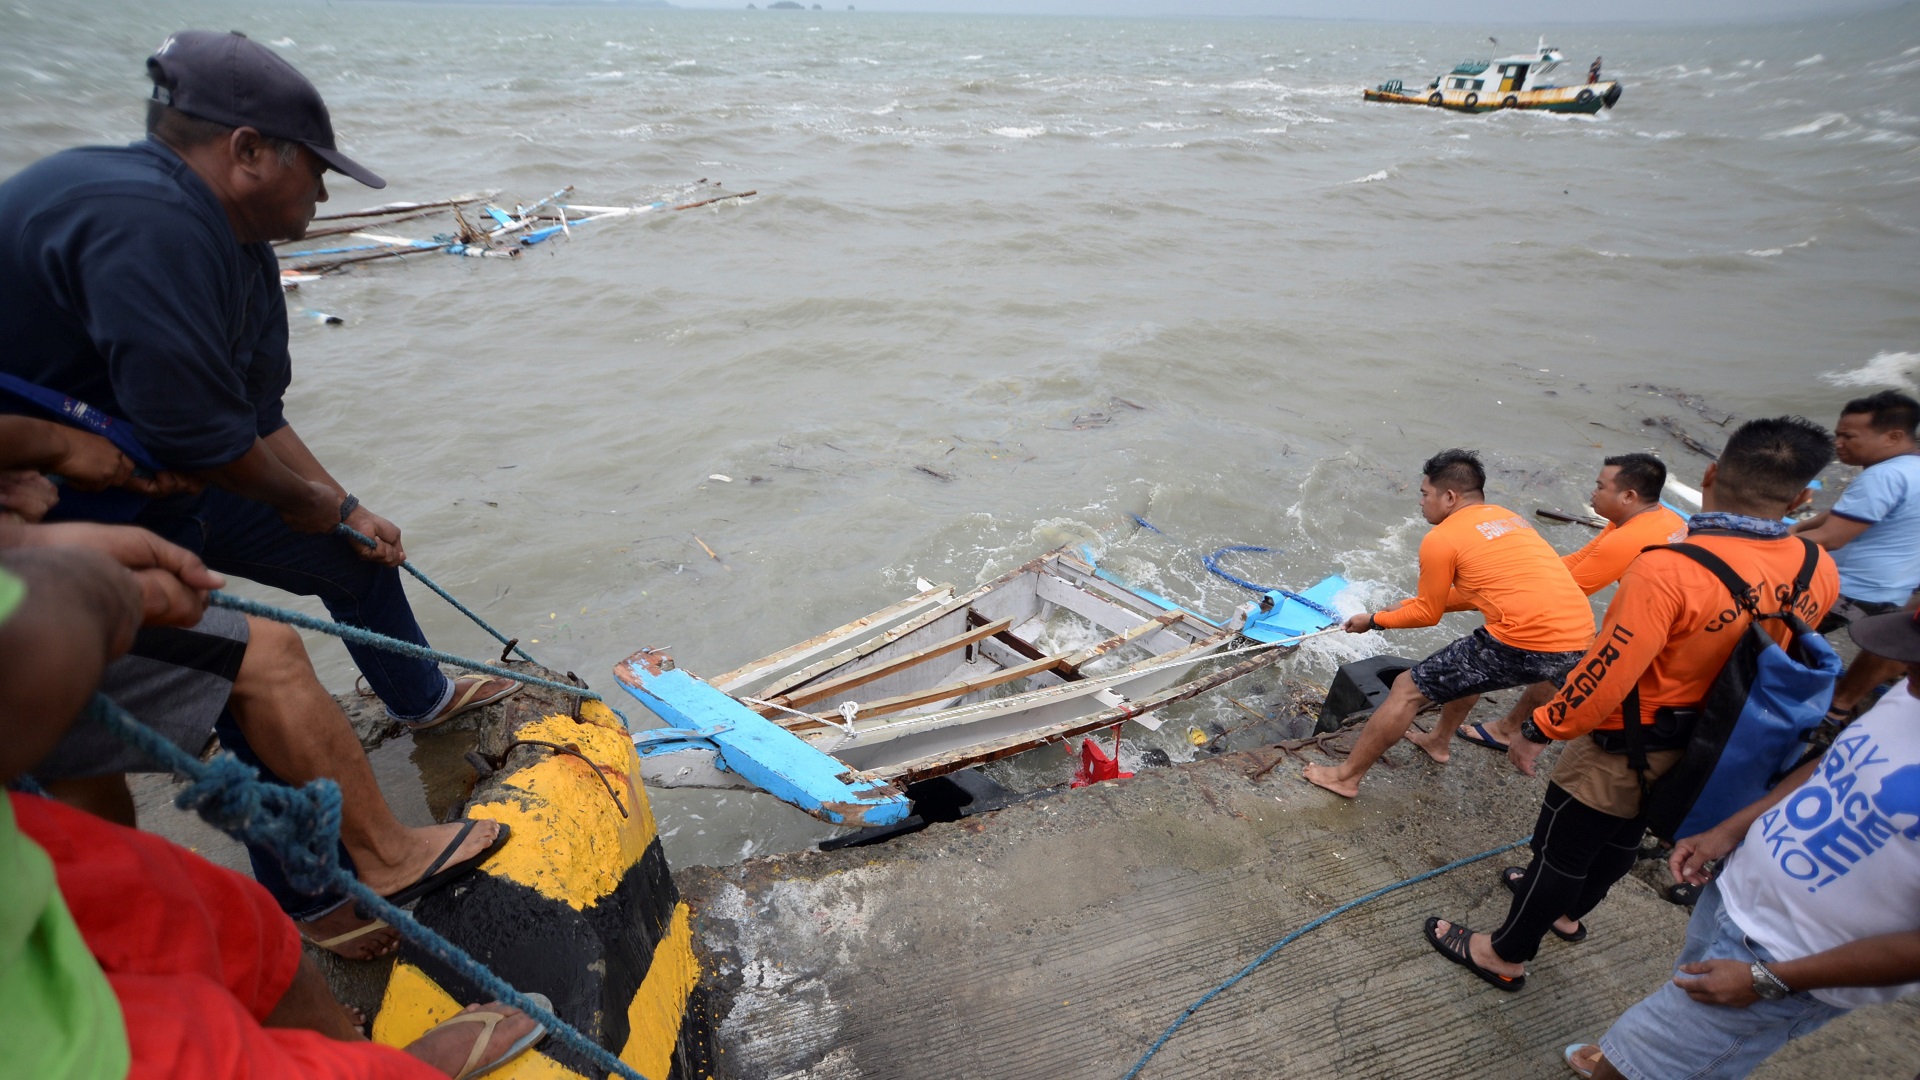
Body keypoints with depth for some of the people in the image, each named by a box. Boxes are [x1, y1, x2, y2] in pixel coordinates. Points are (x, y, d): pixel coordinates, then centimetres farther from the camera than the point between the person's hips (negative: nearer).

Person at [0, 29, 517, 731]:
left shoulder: (241, 246, 2)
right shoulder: (146, 224, -31)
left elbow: (257, 417, 7)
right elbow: (201, 433, -30)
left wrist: (345, 510, 7)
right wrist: (305, 500, -12)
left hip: (166, 475, 10)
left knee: (353, 552, 16)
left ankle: (424, 699, 38)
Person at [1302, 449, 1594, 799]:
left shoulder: (1441, 539, -4)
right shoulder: (1508, 518, 20)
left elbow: (1429, 614, 6)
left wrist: (1374, 620, 21)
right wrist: (1409, 605, 32)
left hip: (1527, 645, -8)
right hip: (1579, 638, 8)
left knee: (1408, 689, 5)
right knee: (1473, 662, 37)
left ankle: (1346, 776, 13)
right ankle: (1438, 741, 50)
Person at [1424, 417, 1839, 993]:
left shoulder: (1669, 569, -34)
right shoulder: (1819, 572, -13)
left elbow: (1605, 676, -30)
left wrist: (1538, 730, -15)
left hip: (1626, 749, -7)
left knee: (1560, 848, 11)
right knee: (1622, 838, 28)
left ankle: (1505, 956, 29)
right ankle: (1568, 912, 53)